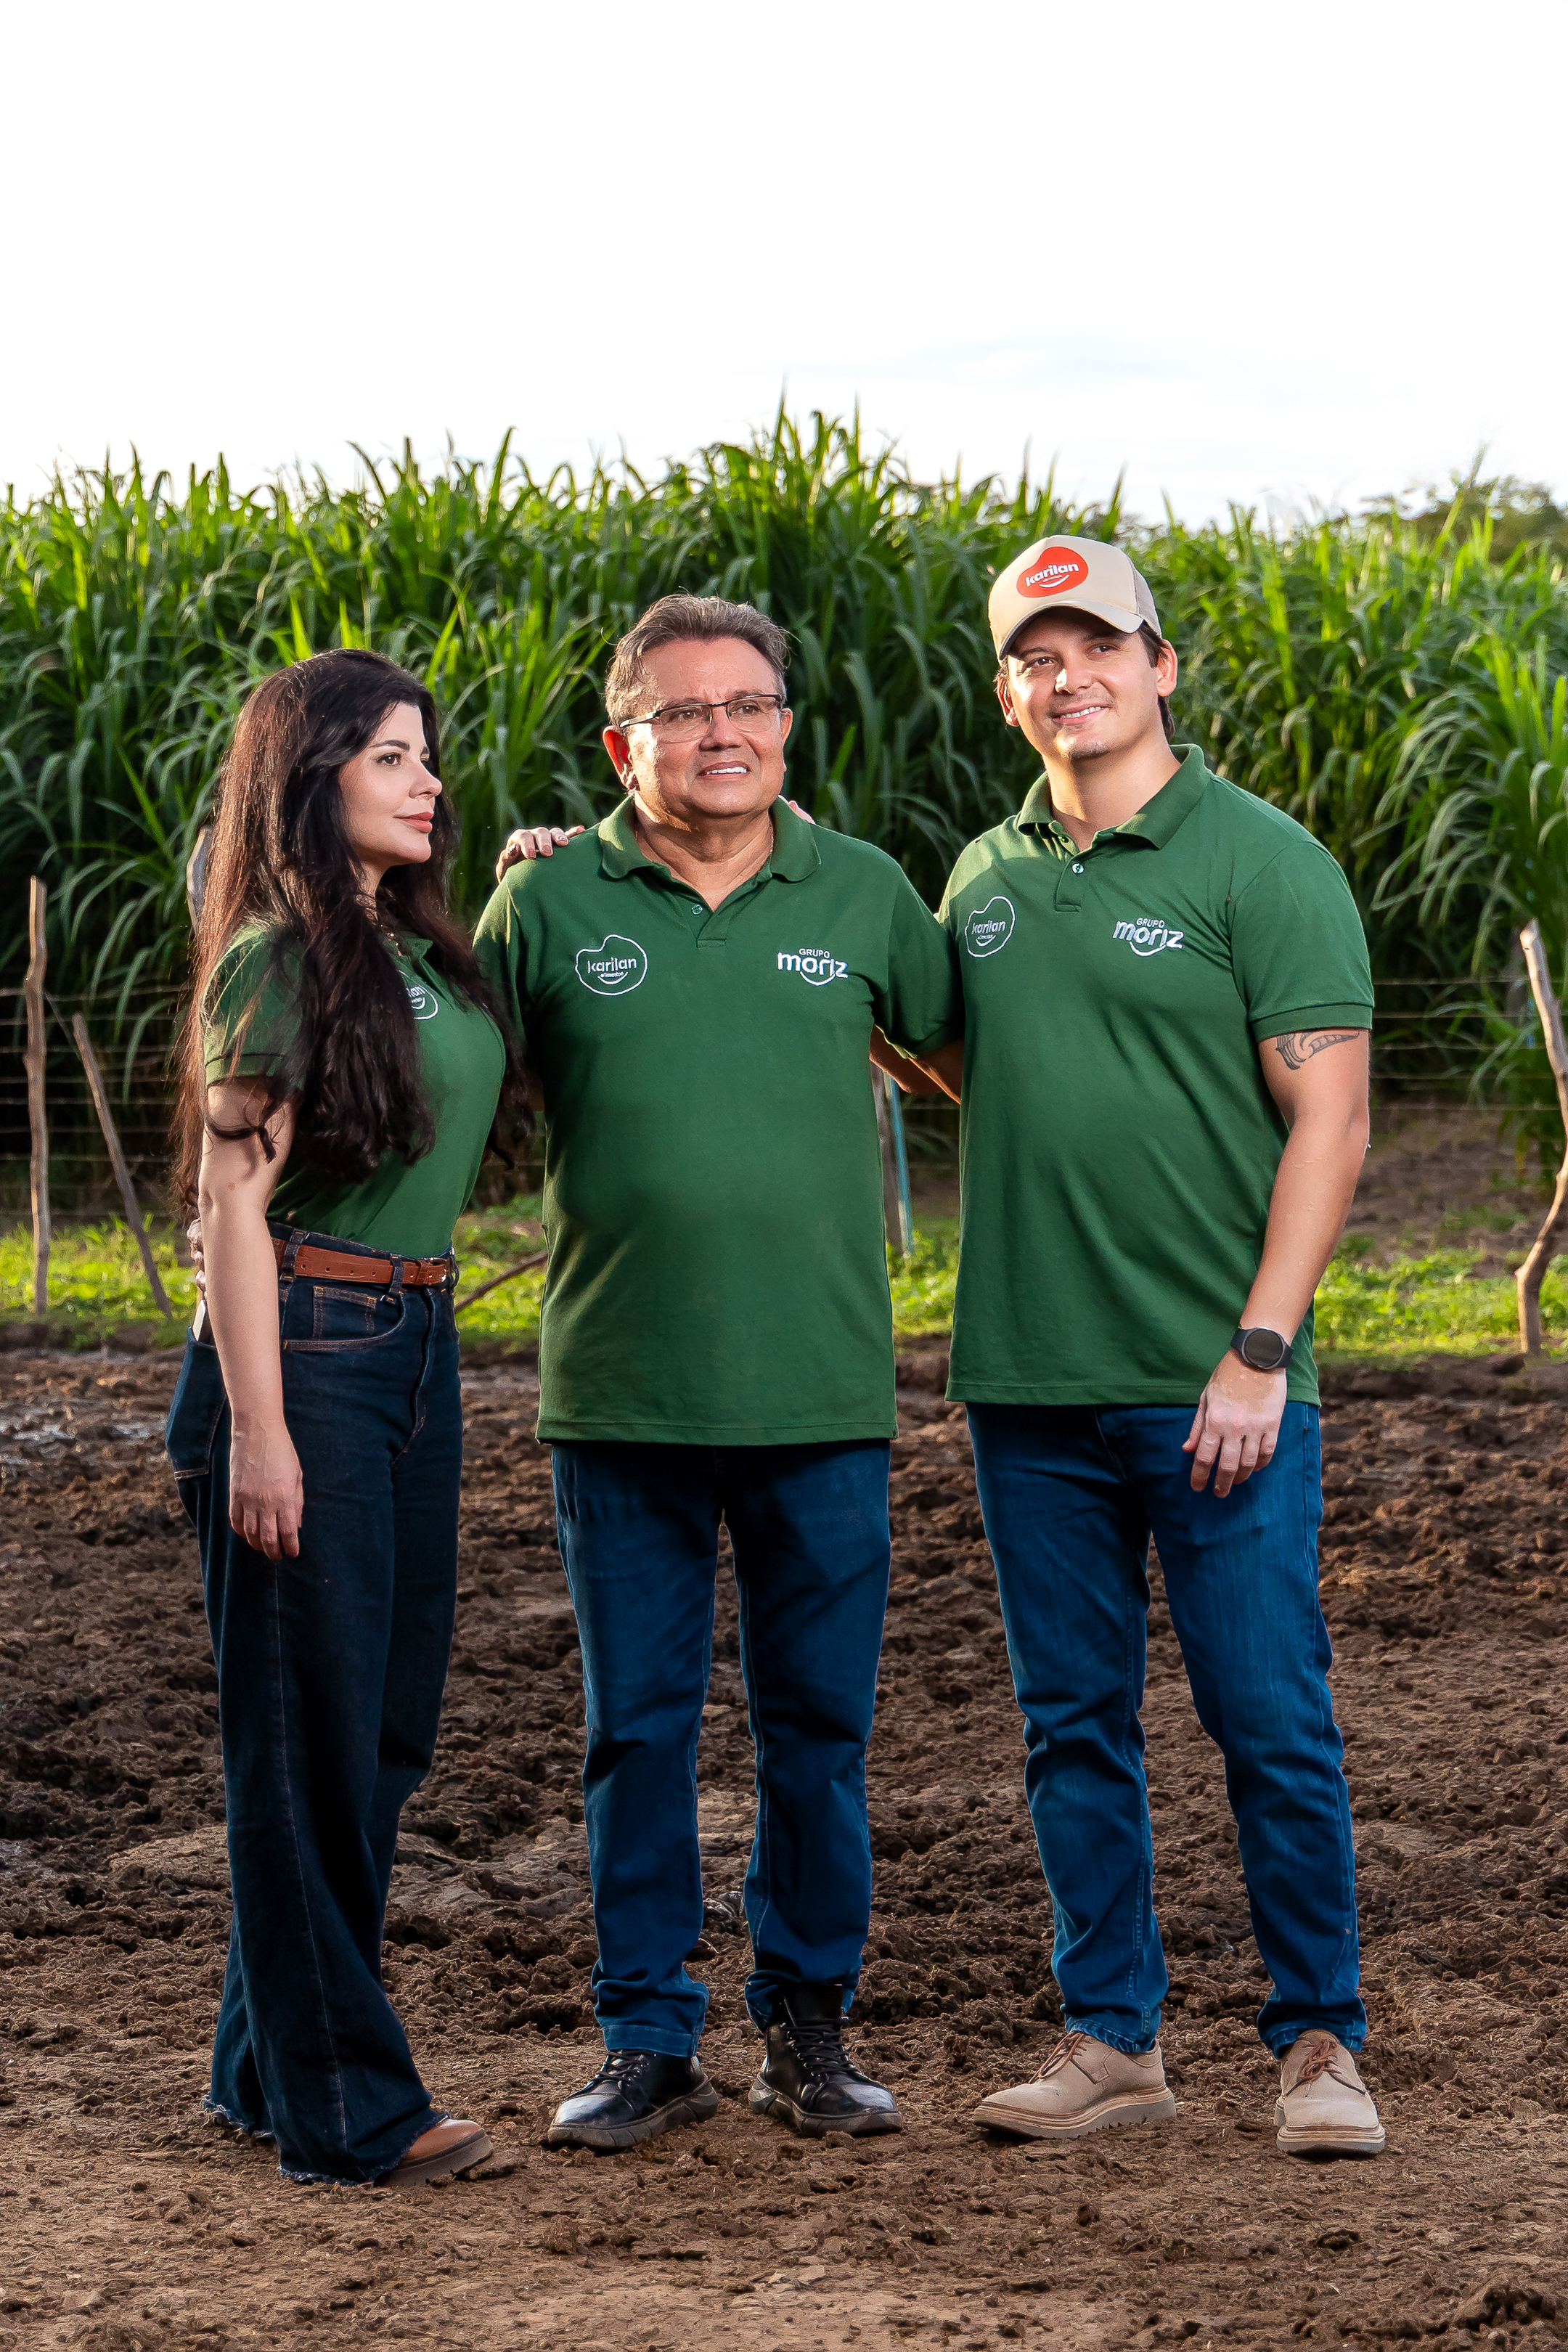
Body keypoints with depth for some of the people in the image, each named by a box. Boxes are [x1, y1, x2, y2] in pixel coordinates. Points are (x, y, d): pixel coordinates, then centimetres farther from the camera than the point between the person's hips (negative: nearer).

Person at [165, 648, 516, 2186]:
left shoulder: (424, 948, 11)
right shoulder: (279, 961, -11)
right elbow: (234, 1205, -14)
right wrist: (257, 1429, -18)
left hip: (416, 1349, 9)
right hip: (306, 1351, -8)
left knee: (390, 1725, 13)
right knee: (311, 1737, -1)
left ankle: (270, 2064, 26)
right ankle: (341, 2107, 6)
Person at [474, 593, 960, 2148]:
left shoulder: (861, 894, 5)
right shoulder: (550, 901, 1)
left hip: (825, 1394, 1)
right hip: (621, 1399, -1)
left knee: (817, 1724, 8)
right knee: (636, 1728, 6)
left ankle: (807, 2029, 22)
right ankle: (648, 2044, 17)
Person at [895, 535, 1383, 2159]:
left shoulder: (1262, 863, -5)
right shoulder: (987, 878, 13)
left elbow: (1327, 1117, -10)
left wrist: (1259, 1348, -16)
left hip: (1214, 1384, -5)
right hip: (1028, 1383, 5)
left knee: (1272, 1724, -2)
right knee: (1073, 1725, 10)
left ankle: (1318, 2043, 10)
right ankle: (1111, 2039, 20)